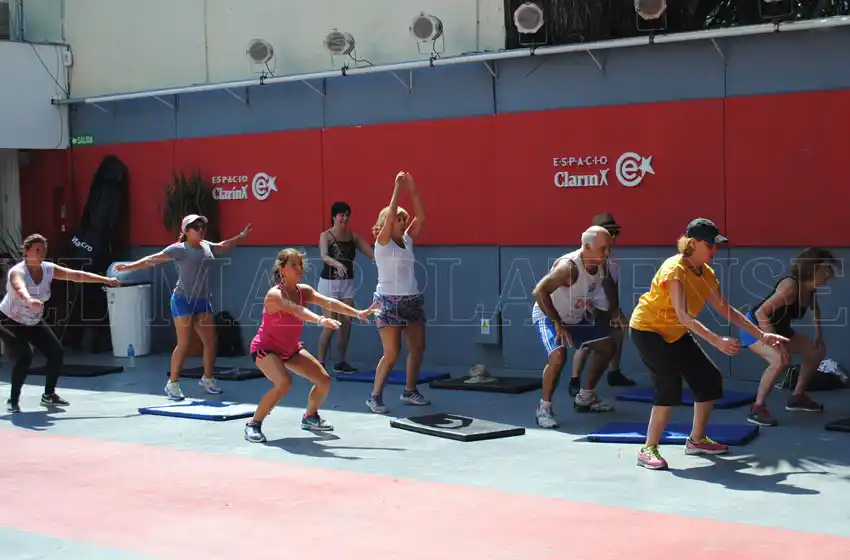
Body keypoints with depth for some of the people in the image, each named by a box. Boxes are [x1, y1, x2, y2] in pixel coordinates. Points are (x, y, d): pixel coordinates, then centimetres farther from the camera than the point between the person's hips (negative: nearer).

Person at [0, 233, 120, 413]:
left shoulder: (48, 269, -12)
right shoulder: (17, 272, -30)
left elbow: (77, 275, -12)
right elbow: (20, 288, -54)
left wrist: (105, 280, -18)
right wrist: (29, 300, -76)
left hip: (34, 322, 7)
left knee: (56, 353, -1)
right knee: (24, 357, -24)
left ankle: (49, 395, 18)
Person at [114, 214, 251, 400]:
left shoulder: (207, 246, 10)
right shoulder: (179, 249, -9)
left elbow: (223, 246, 32)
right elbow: (152, 259, -14)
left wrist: (241, 236, 34)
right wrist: (129, 266, -22)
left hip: (203, 301, 7)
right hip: (183, 300, -7)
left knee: (211, 341, 7)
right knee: (184, 345, -9)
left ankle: (207, 379, 25)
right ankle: (172, 384, 3)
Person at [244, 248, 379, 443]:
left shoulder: (303, 291, -7)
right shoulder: (274, 295, -26)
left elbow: (329, 302, -19)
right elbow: (296, 309, -46)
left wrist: (358, 313, -32)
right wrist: (320, 320, -62)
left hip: (291, 349, 8)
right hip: (266, 348, -8)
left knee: (324, 380, 3)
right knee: (284, 383, -32)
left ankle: (310, 417, 30)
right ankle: (253, 425, -15)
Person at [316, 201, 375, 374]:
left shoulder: (353, 236, 6)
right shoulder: (325, 236, -9)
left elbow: (371, 252, 2)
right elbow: (324, 257, -27)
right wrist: (337, 264, -47)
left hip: (348, 283, 5)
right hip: (329, 282, -5)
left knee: (347, 323, 4)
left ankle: (341, 361, 16)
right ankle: (320, 362, 0)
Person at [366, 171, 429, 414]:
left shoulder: (407, 241, 10)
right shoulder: (382, 243, -6)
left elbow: (420, 217, 1)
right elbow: (390, 215, -20)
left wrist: (413, 190, -5)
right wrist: (398, 188, -18)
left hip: (412, 300, 7)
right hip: (389, 301, -7)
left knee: (418, 347, 9)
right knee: (391, 354, -9)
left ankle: (410, 390, 25)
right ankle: (375, 396, 3)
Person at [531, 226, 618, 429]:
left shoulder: (601, 265, -11)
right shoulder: (569, 267, -35)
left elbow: (609, 285, 13)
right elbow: (539, 291, -42)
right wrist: (558, 324, -39)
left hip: (577, 317, 9)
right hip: (548, 316, -9)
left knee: (607, 346, 14)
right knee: (558, 356, -31)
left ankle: (585, 397, 28)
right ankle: (544, 407, -13)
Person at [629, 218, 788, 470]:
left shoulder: (706, 273, -1)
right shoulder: (675, 269, -27)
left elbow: (727, 310, 6)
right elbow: (683, 316, -38)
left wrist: (761, 335, 1)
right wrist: (717, 341, -47)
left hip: (676, 334, 9)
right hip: (648, 330, -9)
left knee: (710, 379, 6)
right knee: (669, 385, -23)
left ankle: (697, 440, 23)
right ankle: (648, 450, -13)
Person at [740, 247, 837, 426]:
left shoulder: (810, 289, -3)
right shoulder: (790, 287, -31)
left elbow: (815, 309, 22)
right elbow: (761, 313, -36)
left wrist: (819, 335, 16)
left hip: (778, 329, 10)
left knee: (817, 351, 15)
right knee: (780, 361, -35)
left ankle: (797, 397, 30)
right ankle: (757, 408, -22)